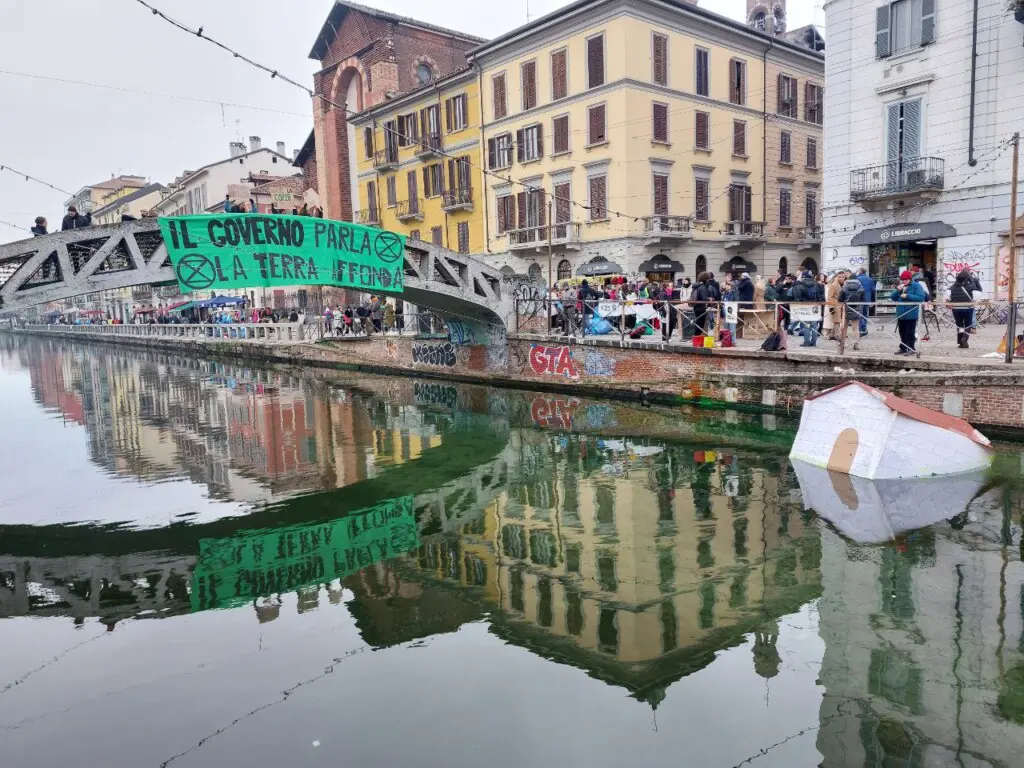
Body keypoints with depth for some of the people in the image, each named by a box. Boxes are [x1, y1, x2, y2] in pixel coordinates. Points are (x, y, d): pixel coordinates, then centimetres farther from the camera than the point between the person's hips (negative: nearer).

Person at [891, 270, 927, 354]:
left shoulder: (916, 286, -7)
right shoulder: (901, 287, 13)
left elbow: (921, 297, -18)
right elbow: (893, 298, 10)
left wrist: (907, 296, -21)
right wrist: (898, 290, -7)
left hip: (911, 314, -7)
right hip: (901, 314, 7)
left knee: (910, 332, -3)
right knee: (902, 332, 13)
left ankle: (911, 348, 3)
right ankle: (903, 348, 21)